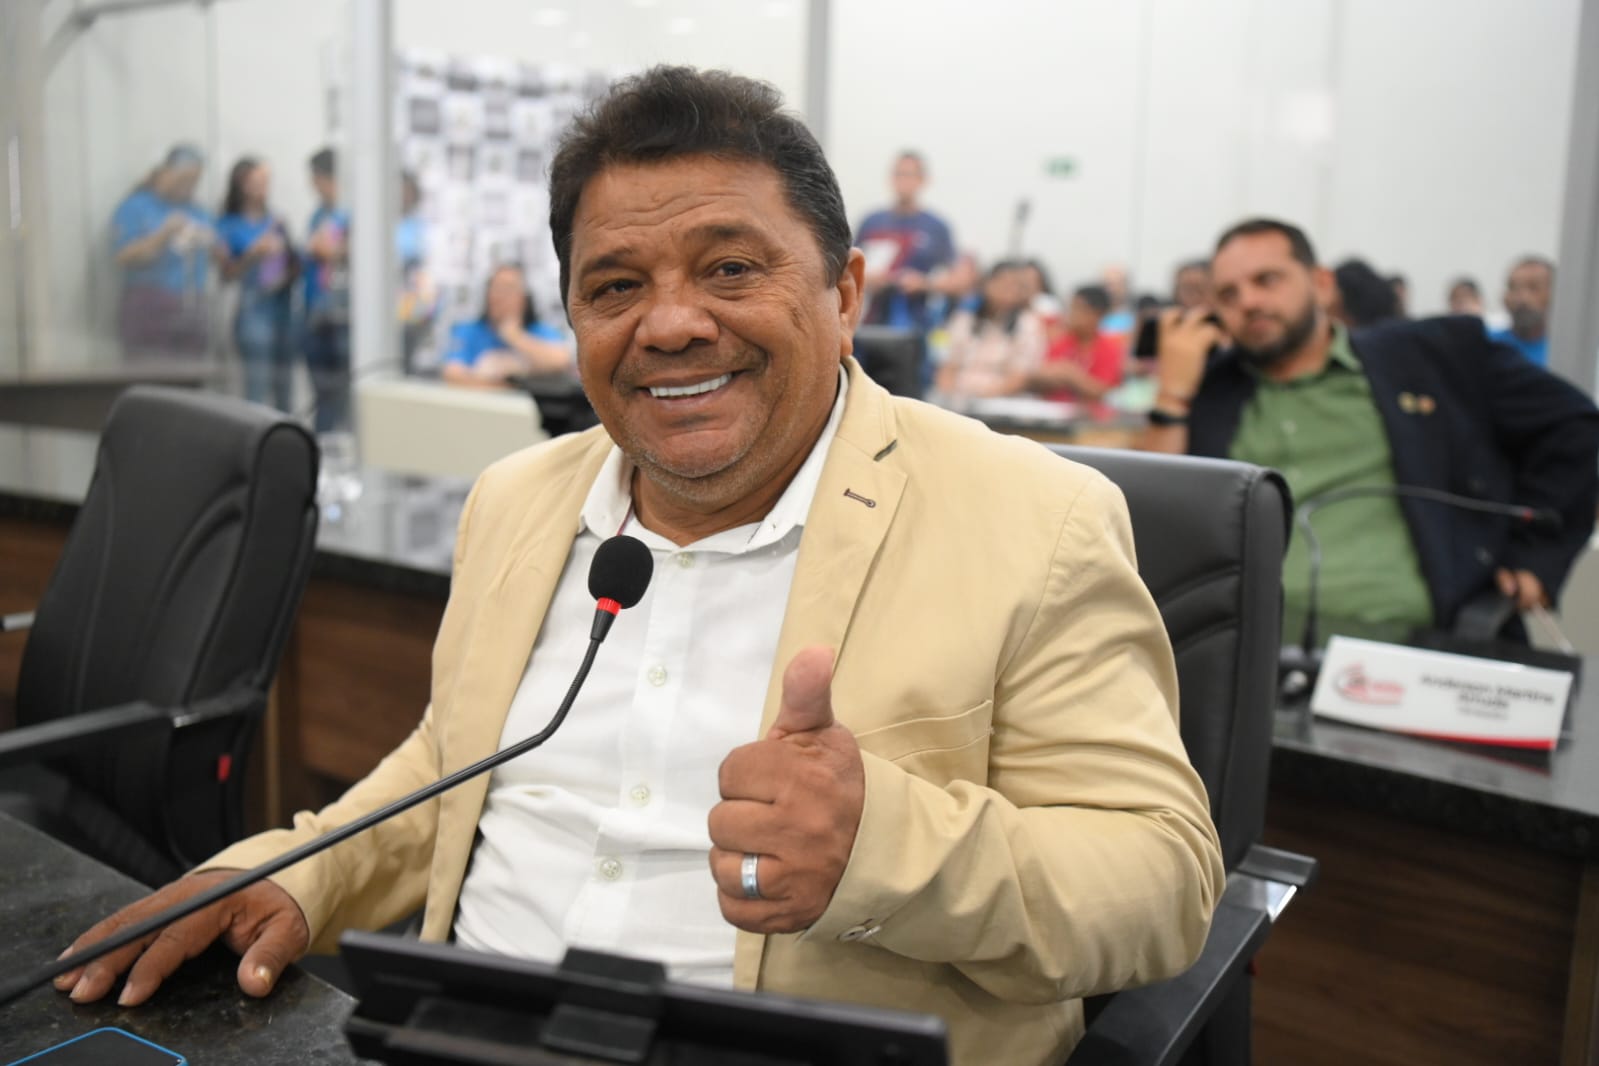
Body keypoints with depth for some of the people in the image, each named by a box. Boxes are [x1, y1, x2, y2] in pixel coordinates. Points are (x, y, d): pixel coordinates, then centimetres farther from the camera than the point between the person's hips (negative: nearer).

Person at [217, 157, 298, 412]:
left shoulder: (277, 223, 14)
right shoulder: (228, 226, 3)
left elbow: (295, 264, 16)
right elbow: (227, 272, -2)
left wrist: (285, 276, -5)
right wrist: (254, 254, -17)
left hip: (283, 307, 4)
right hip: (253, 310, -4)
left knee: (285, 382, 3)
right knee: (257, 384, -12)